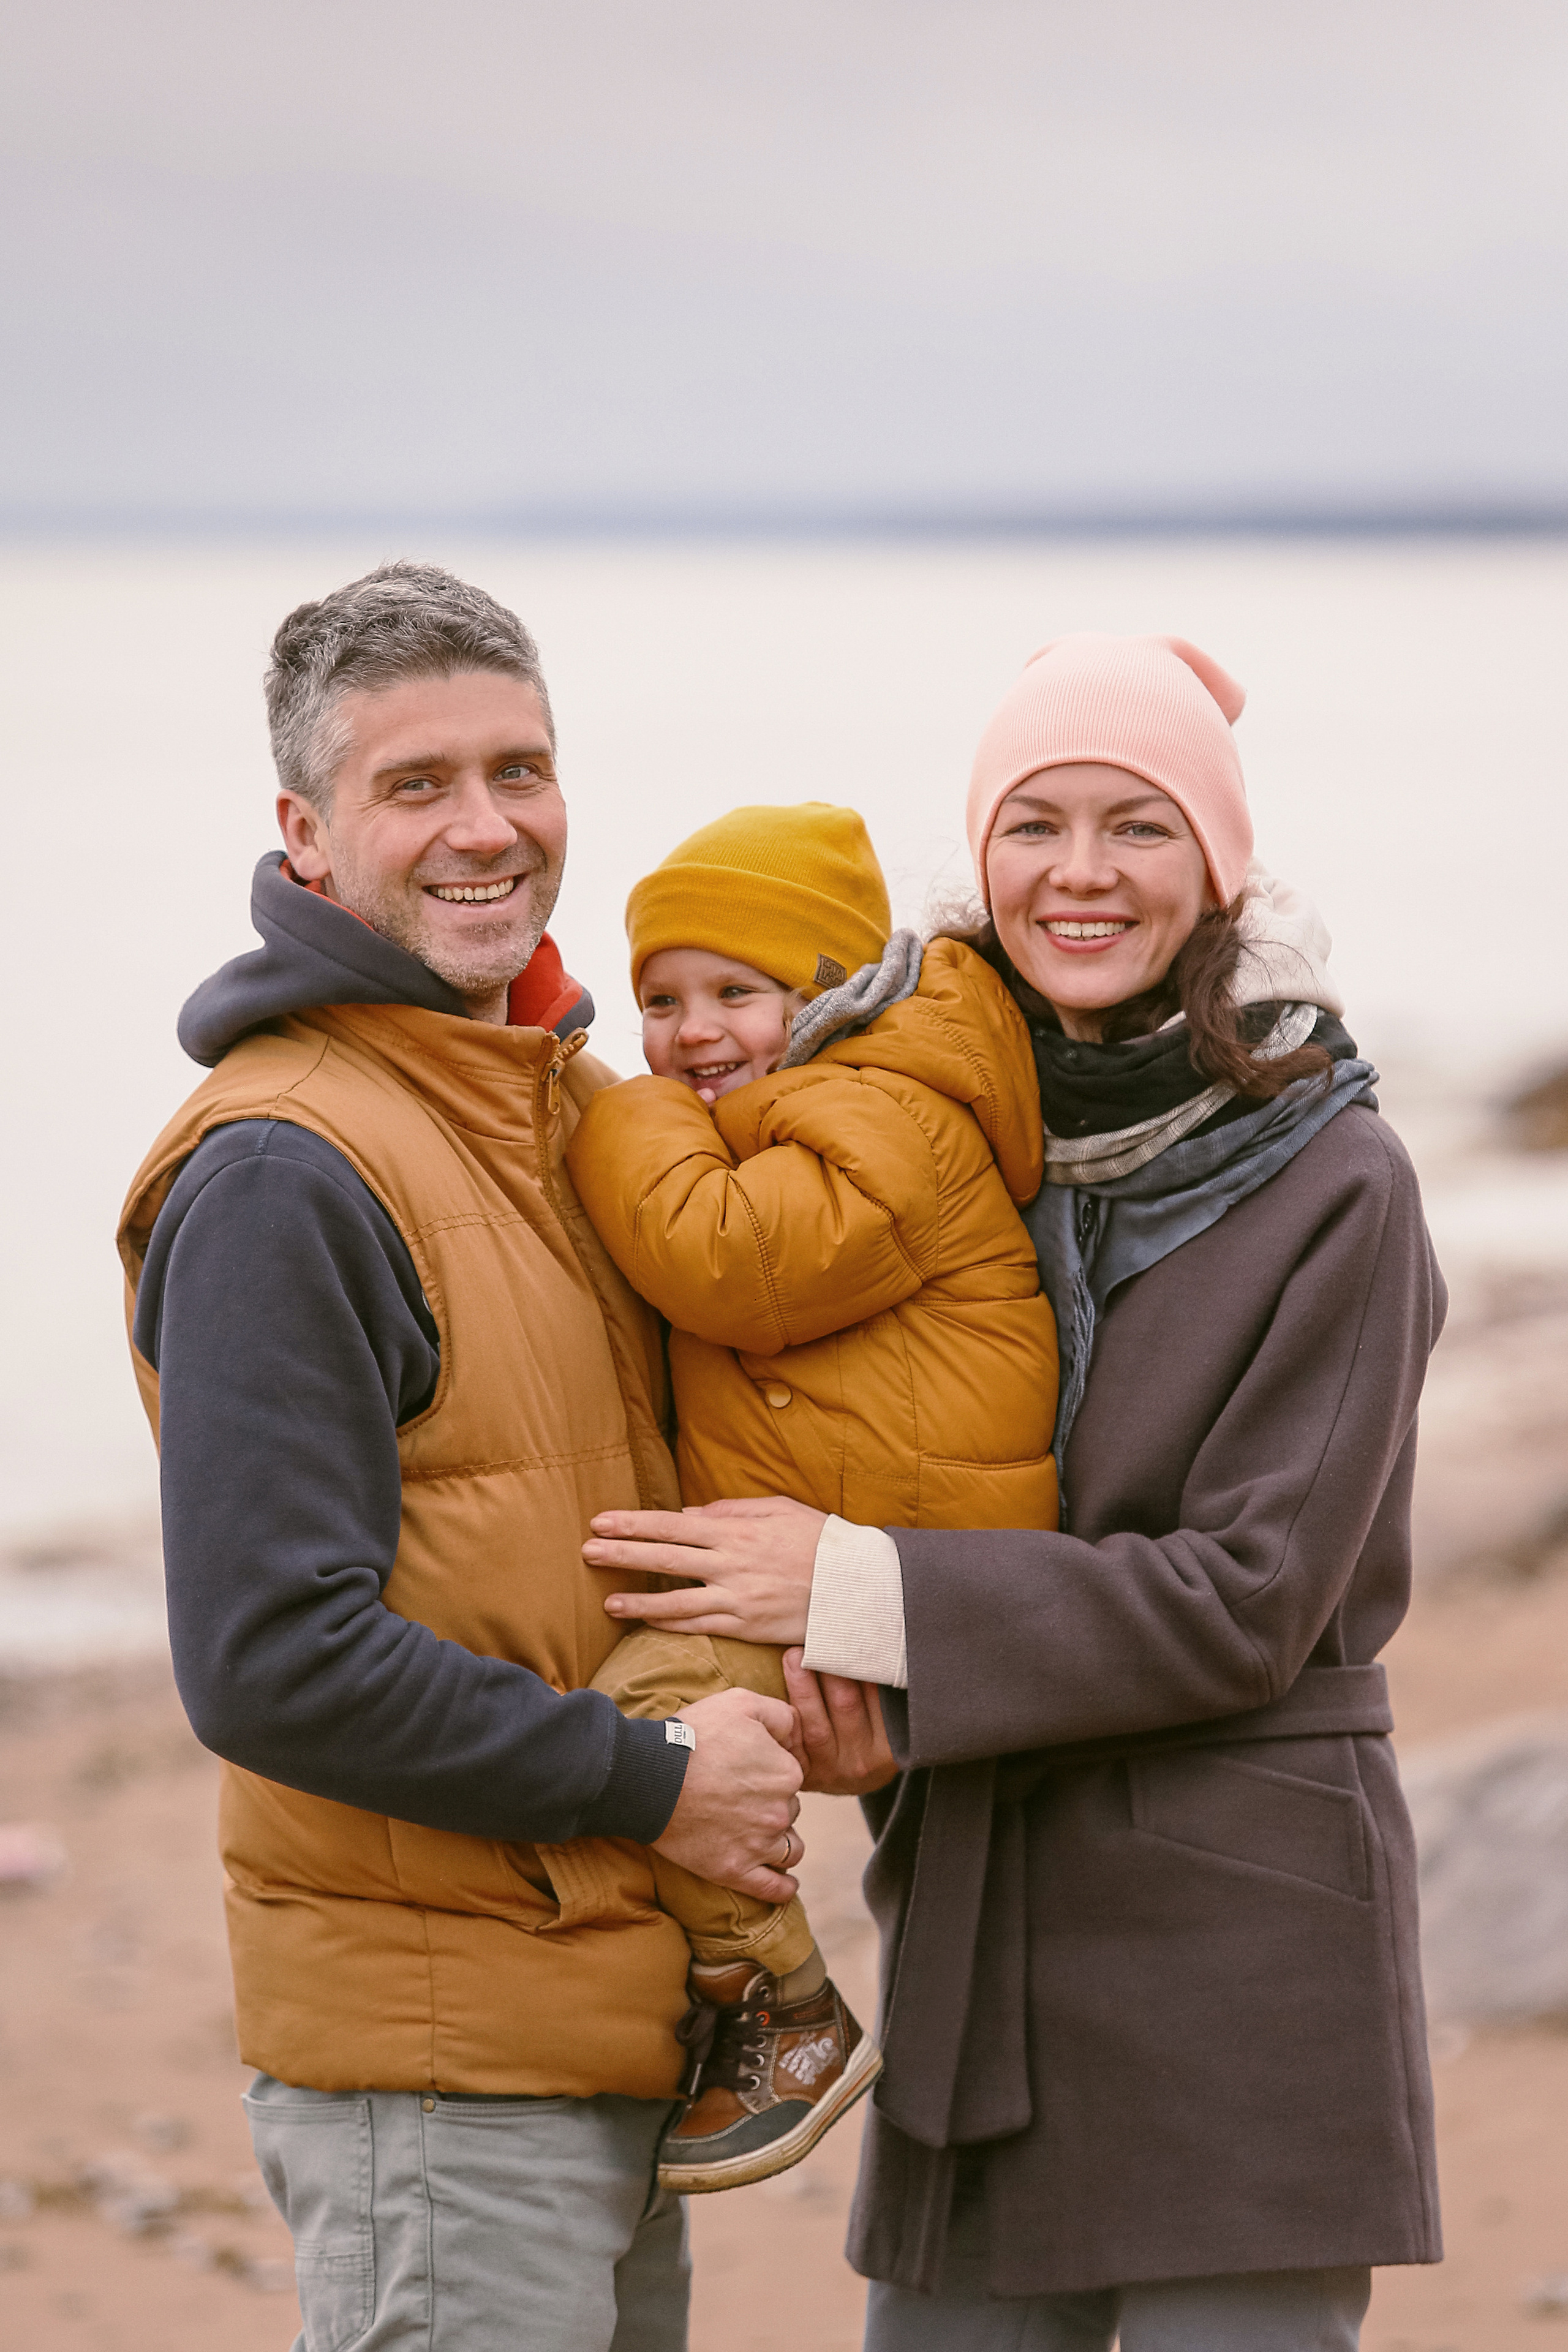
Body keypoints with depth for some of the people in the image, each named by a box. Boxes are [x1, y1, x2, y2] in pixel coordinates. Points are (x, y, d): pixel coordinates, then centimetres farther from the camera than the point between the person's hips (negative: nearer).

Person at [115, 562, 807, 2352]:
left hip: (612, 2033, 9)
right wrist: (651, 1782, -14)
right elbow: (270, 1662, -22)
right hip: (437, 2066, -9)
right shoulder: (279, 1175, -15)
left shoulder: (573, 1106, 12)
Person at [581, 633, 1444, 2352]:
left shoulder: (1329, 1182, -8)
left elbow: (1250, 1598, -12)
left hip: (1245, 1936, -5)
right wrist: (861, 1719, -7)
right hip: (976, 1934, 5)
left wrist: (863, 1596, -16)